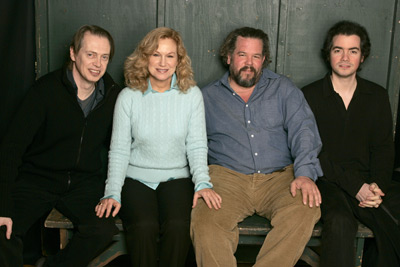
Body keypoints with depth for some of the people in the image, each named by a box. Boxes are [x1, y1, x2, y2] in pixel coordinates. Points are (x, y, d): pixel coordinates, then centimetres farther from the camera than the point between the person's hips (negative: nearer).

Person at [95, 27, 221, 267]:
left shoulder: (192, 95, 2)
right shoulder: (128, 97, 0)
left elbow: (197, 146, 1)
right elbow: (119, 150, 1)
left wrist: (203, 183, -14)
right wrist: (112, 193, -11)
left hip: (176, 177, 1)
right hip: (136, 177, 0)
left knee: (178, 225, -27)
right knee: (144, 226, -28)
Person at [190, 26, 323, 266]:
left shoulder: (283, 89, 15)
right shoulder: (208, 97, 16)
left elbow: (303, 129, 2)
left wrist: (305, 173, -15)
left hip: (279, 177, 1)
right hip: (227, 177, 0)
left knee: (305, 211, -30)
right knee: (205, 223, -30)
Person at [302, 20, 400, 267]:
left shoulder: (378, 96, 14)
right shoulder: (310, 96, 3)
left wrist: (377, 185, -8)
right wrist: (355, 187, -13)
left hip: (367, 183, 3)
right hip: (326, 181, -3)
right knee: (341, 222, -35)